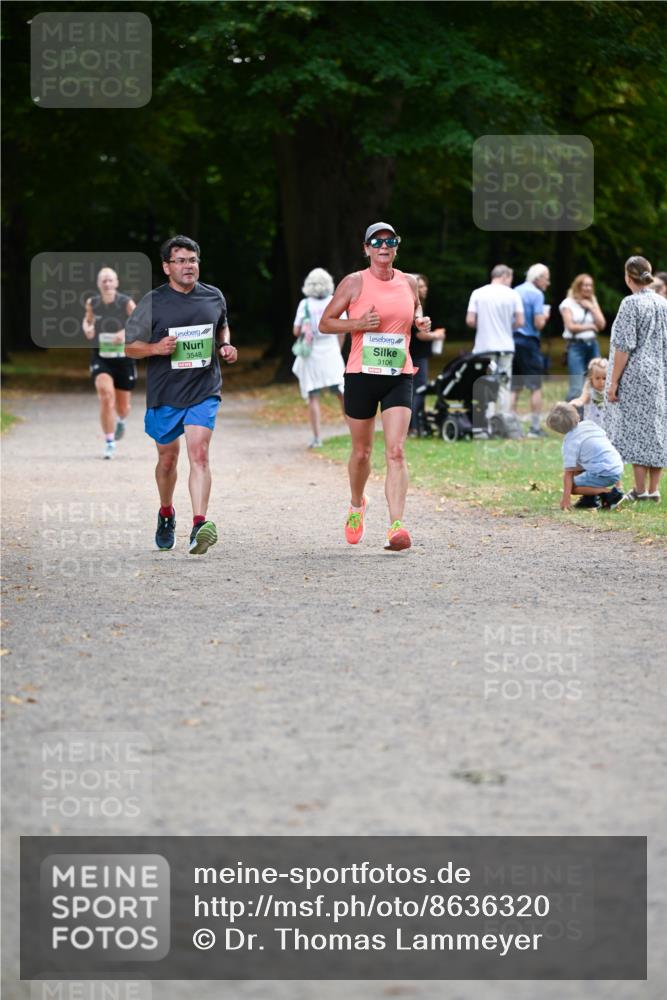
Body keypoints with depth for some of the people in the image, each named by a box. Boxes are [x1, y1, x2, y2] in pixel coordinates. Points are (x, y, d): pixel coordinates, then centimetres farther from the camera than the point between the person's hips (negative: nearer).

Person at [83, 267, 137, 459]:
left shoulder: (126, 303, -11)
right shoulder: (92, 303, -3)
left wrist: (126, 332, -30)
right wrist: (87, 328, -6)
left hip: (123, 357, 0)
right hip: (100, 357, 0)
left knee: (123, 406, 10)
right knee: (106, 396, -23)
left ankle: (121, 421, 51)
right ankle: (109, 443, -12)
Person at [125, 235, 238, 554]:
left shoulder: (214, 297, 4)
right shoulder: (153, 302, -5)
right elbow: (129, 346, 0)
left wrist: (225, 345, 5)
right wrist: (155, 348, -19)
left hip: (204, 392, 0)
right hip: (164, 393, 0)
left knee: (199, 454, -17)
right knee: (167, 459, 14)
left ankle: (199, 526, -26)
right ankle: (166, 514, 41)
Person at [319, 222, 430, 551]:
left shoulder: (408, 283, 8)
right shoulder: (354, 283, -1)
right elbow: (325, 323, 2)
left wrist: (422, 321, 5)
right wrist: (358, 323, -14)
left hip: (399, 377, 1)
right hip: (361, 376, -1)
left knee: (396, 451, -13)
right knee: (361, 452, 11)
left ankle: (396, 527, -21)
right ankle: (357, 505, 41)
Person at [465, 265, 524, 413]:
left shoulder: (478, 293, 0)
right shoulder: (512, 295, -2)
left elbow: (470, 320, -5)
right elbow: (520, 322, -5)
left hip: (482, 347, 0)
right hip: (505, 347, 0)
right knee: (504, 386, 6)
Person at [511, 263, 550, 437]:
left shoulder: (515, 292, 12)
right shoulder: (536, 294, -10)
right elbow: (539, 323, -15)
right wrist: (545, 316, 5)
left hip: (512, 341, 7)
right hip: (529, 342, -7)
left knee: (514, 387, 10)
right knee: (535, 387, 0)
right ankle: (535, 427, -1)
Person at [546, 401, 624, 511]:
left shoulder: (570, 440, -11)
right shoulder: (589, 424, 8)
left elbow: (569, 471, -12)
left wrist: (566, 497, -11)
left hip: (605, 474, -8)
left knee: (571, 485, -6)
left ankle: (610, 493, -11)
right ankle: (590, 498, 15)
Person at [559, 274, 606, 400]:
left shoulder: (592, 303, 17)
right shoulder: (568, 303, 1)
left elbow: (601, 325, 7)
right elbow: (570, 327, -8)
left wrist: (591, 308, -1)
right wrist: (590, 326, -2)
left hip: (592, 344, 5)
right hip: (576, 345, -5)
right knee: (577, 387, -13)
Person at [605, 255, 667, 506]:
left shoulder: (631, 304, -12)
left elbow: (624, 346, -15)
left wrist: (613, 382, -12)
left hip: (636, 376, -6)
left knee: (636, 430, -2)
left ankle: (640, 490, -2)